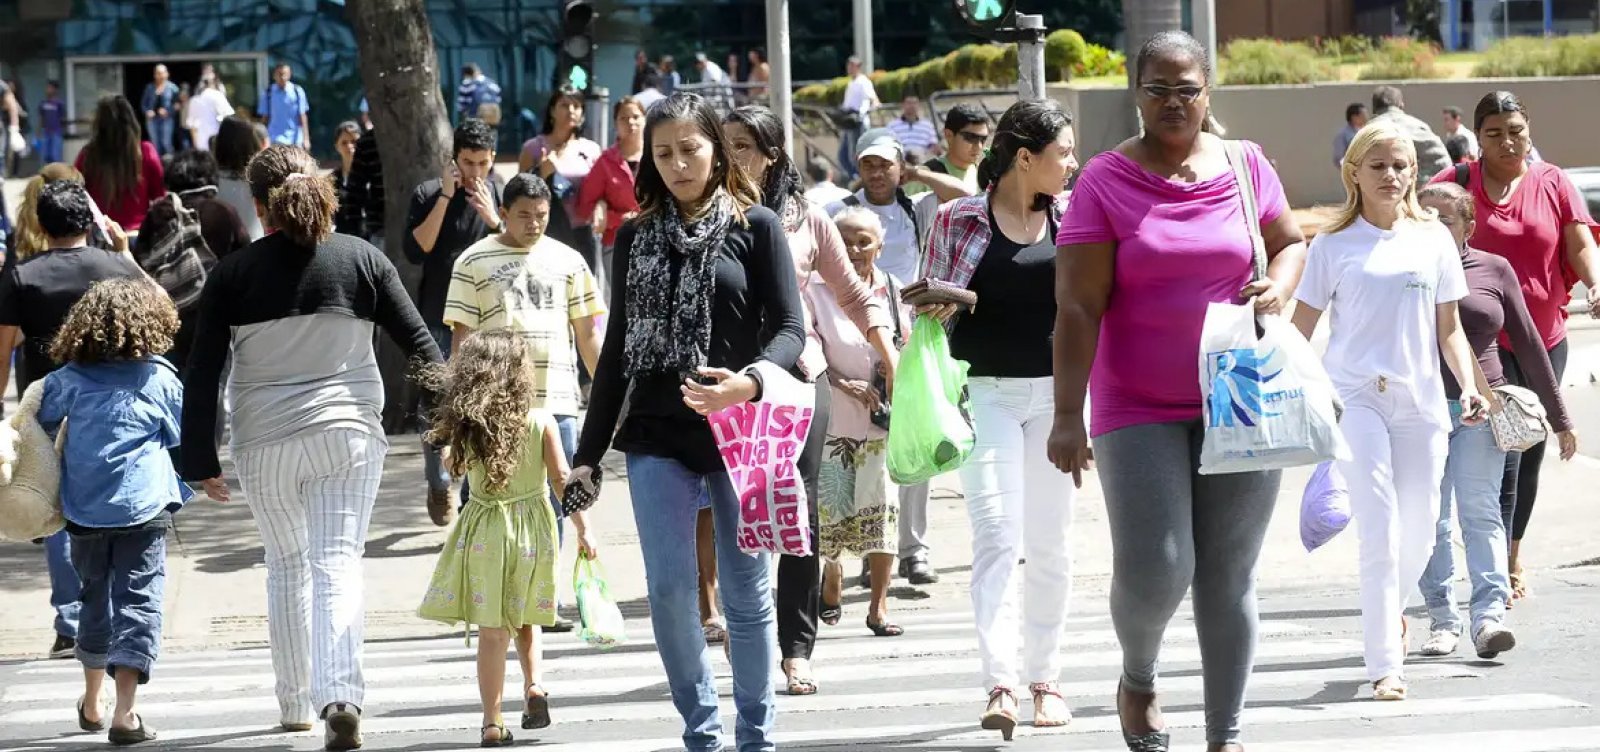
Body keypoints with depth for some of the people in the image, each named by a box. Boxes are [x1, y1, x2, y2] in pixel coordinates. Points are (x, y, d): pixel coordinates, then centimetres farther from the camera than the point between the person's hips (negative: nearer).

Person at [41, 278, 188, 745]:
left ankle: (91, 703, 34)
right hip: (143, 511, -3)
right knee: (138, 602, -4)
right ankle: (124, 713, -16)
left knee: (96, 599, 20)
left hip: (85, 513, 3)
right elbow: (183, 436, 8)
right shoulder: (160, 379, -3)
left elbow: (40, 425, 9)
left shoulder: (69, 379, 2)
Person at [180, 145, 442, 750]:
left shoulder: (232, 274, -3)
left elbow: (202, 375, -3)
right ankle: (342, 697, -22)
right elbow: (418, 343, 2)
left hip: (264, 443, 0)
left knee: (286, 567, 17)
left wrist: (200, 461, 3)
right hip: (349, 433, 0)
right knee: (337, 564, -3)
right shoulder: (361, 260, -1)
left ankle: (296, 703, 25)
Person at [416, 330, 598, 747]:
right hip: (532, 527, 0)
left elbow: (458, 466, 11)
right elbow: (562, 479, -7)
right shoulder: (541, 422, -7)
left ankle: (492, 721, 0)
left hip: (484, 532, 0)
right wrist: (583, 528, -2)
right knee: (524, 620, 21)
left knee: (491, 631, 2)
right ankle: (533, 685, 1)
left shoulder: (466, 426, -5)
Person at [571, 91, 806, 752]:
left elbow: (790, 328, -4)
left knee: (746, 591, 3)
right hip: (658, 437, 2)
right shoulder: (636, 238, 11)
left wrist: (749, 382, -26)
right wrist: (588, 454, 11)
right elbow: (617, 351, 14)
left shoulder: (756, 226, 1)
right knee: (668, 589, -5)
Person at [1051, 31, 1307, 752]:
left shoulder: (1245, 165, 5)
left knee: (1228, 578, 5)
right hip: (1140, 410, -3)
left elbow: (1291, 241, 20)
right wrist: (1069, 414, -13)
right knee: (1154, 570, -12)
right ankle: (1138, 678, 21)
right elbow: (1078, 307, -8)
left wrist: (1279, 286, -4)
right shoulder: (1104, 181, -5)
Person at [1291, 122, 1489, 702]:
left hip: (1419, 399, 3)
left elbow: (1448, 327, 14)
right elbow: (1301, 329, 5)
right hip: (1355, 396, -3)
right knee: (1380, 529, -13)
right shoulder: (1334, 245, 2)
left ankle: (1390, 608, 39)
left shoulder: (1433, 239, 10)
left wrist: (1469, 386, 1)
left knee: (1420, 529, 6)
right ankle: (1385, 666, -11)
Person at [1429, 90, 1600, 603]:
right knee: (1503, 451, -14)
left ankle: (1513, 557, 31)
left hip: (1545, 339, 4)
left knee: (1530, 454, 14)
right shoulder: (1457, 184, -2)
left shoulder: (1553, 184, 4)